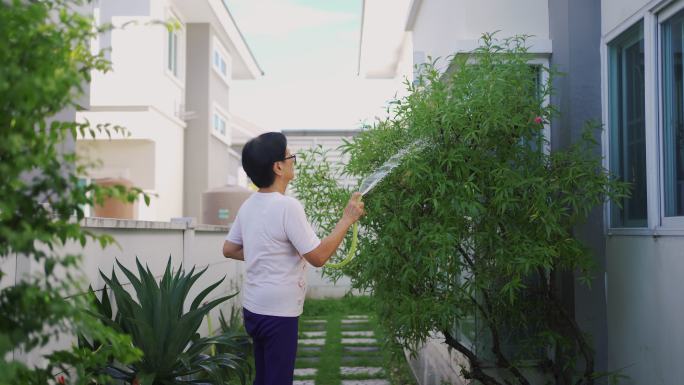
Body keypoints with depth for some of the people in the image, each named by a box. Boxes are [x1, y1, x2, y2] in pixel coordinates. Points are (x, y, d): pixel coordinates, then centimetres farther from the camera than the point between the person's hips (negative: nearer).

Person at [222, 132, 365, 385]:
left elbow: (229, 249, 16)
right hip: (278, 312, -8)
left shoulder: (249, 205, 5)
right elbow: (318, 257, -18)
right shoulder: (287, 206, -20)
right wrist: (347, 219, -11)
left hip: (253, 308, 8)